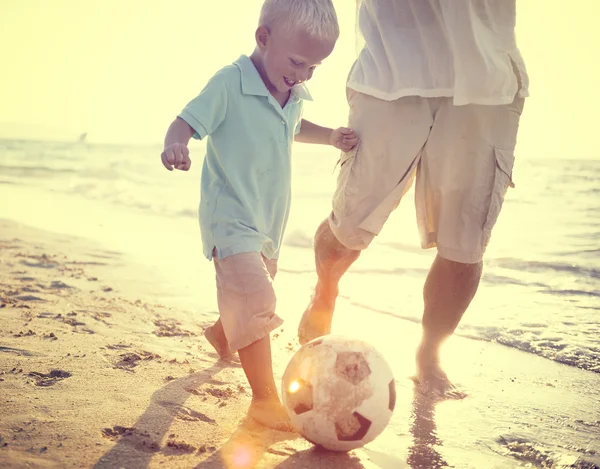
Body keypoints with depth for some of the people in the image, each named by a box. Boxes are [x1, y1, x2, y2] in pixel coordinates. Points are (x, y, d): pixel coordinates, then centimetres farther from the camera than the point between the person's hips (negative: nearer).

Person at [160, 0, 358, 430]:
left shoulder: (293, 95, 4)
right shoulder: (229, 84, -19)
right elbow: (187, 121, -22)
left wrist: (330, 136, 10)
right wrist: (175, 145, -44)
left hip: (270, 221, 8)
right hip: (231, 220, -8)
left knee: (254, 295, 25)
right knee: (256, 302, -21)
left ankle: (221, 333, 55)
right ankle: (265, 399, -13)